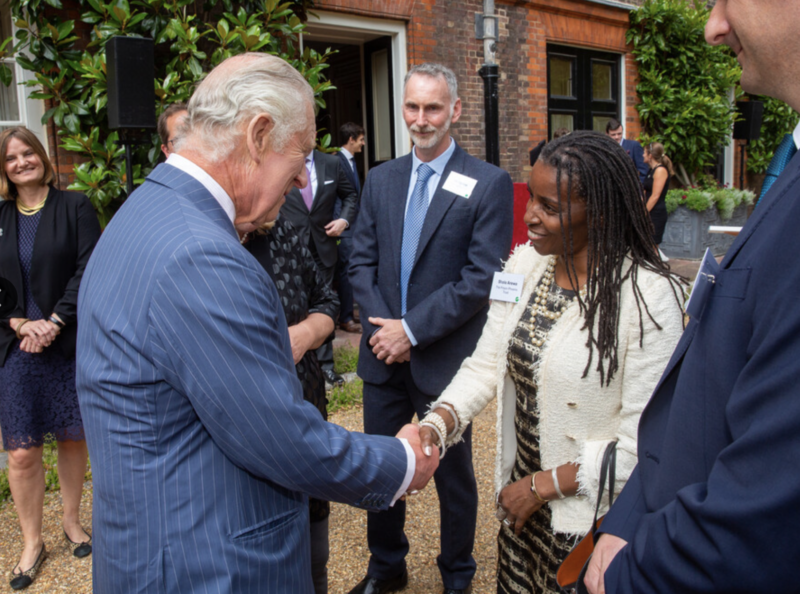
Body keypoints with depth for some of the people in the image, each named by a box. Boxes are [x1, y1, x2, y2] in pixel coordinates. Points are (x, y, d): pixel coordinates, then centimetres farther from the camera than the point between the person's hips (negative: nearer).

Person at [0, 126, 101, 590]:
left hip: (71, 343, -1)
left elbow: (88, 270, -8)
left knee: (74, 438, 9)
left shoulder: (75, 208, 0)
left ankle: (72, 523, 29)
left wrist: (54, 322, -16)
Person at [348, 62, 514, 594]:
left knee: (452, 473, 13)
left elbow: (480, 279, -15)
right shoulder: (381, 179, 7)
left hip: (444, 358, -4)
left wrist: (411, 329, -16)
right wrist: (381, 326, -8)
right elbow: (363, 261, 6)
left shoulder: (489, 184, -8)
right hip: (384, 352, 5)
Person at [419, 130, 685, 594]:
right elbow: (486, 364, 0)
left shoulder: (650, 295, -21)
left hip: (593, 518, -5)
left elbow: (645, 439, -20)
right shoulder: (525, 263, -2)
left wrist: (545, 485, -15)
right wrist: (437, 423, -17)